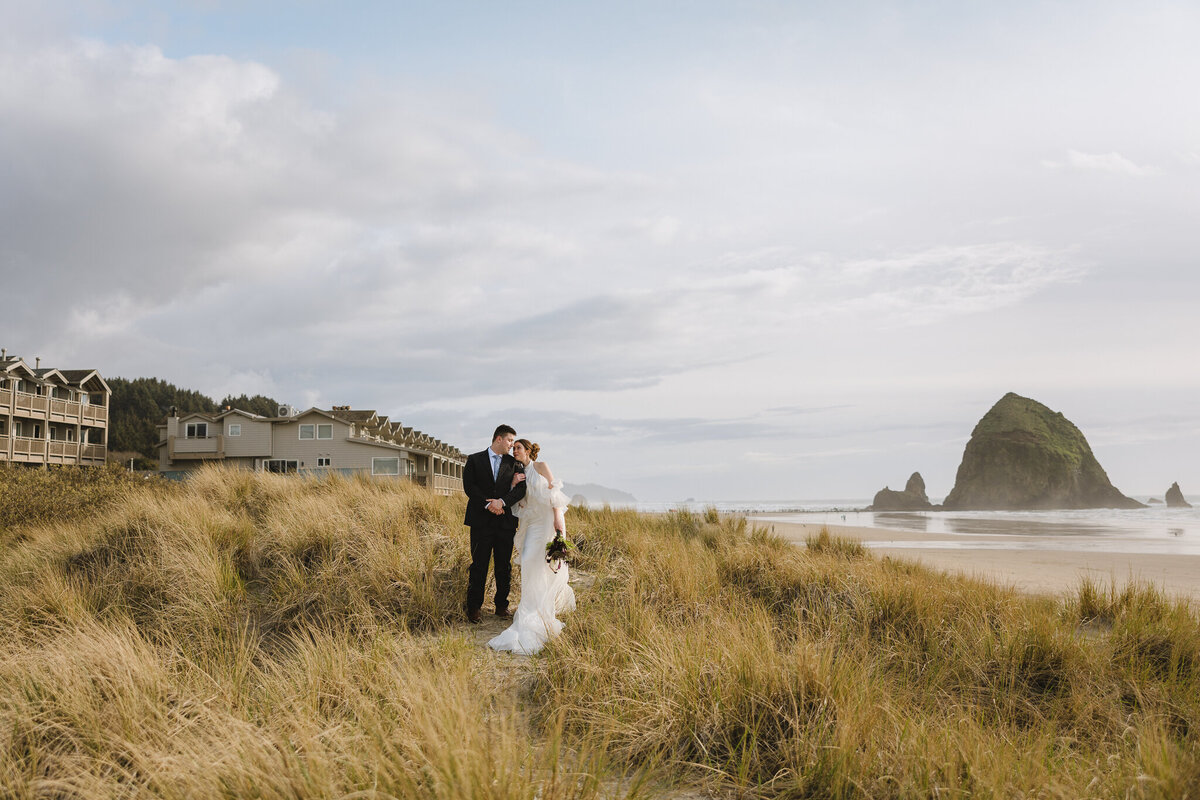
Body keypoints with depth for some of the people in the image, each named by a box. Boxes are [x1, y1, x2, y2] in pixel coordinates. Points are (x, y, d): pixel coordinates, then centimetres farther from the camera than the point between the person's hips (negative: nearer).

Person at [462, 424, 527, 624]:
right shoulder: (475, 460, 6)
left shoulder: (513, 463, 11)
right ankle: (475, 607, 6)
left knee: (504, 566, 6)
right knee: (479, 566, -1)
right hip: (481, 521, -2)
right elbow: (469, 486, -4)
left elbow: (521, 488, -1)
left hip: (505, 522, 3)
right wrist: (488, 504, -13)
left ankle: (502, 605, 16)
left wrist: (502, 501, -16)